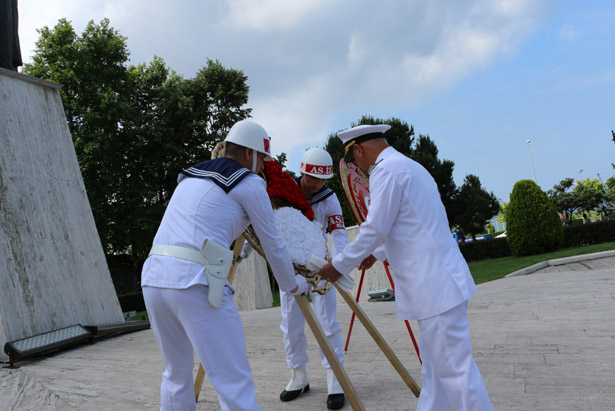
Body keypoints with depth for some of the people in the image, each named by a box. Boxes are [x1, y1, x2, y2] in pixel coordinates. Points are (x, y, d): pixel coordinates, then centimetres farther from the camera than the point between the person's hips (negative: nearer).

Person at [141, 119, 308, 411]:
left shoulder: (190, 176, 24)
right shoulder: (250, 183, 5)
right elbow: (272, 245, 10)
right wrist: (294, 285, 26)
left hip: (153, 276, 8)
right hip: (195, 281, -7)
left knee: (177, 373, 21)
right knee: (234, 382, -4)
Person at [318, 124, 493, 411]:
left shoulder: (386, 170, -12)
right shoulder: (410, 166, 19)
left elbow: (374, 230, -15)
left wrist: (338, 266, -2)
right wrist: (377, 253, 34)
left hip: (436, 286, -11)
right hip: (437, 283, 11)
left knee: (455, 368, -4)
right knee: (434, 364, 17)